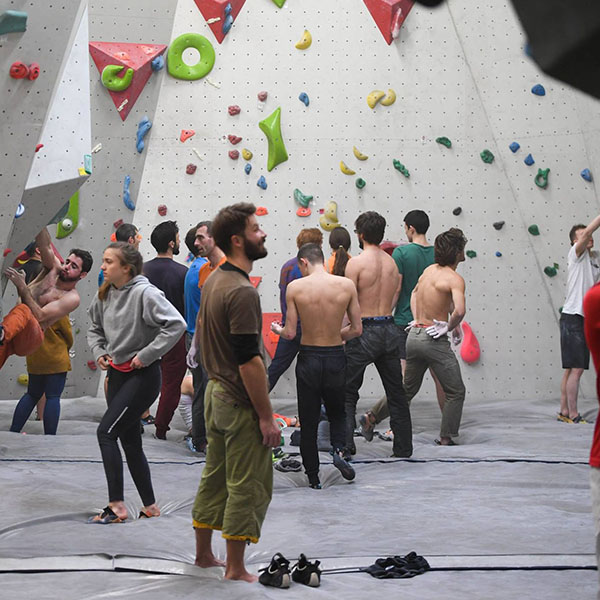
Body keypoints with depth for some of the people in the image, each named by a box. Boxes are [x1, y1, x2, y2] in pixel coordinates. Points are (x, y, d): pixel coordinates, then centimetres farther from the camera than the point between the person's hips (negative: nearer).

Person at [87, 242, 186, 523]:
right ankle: (150, 506, 23)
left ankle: (116, 506, -7)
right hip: (117, 374, 8)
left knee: (106, 432, -14)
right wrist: (98, 351, 4)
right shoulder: (104, 294, 5)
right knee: (130, 441, 12)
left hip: (143, 376, -8)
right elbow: (95, 328, 22)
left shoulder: (144, 293, -18)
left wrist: (146, 355, -21)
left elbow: (177, 324, -25)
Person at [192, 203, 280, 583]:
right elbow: (248, 361, -24)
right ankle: (235, 570, 6)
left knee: (215, 477, 17)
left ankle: (204, 554, 27)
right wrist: (266, 416, -19)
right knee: (247, 487, -1)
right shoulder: (242, 291, -23)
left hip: (216, 392, 10)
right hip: (241, 404, -10)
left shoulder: (214, 281, 8)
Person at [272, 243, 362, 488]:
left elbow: (290, 333, -9)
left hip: (308, 358, -1)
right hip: (336, 358, 1)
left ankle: (313, 477, 15)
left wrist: (277, 329, 14)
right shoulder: (346, 285, -6)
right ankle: (339, 449, -3)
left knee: (308, 421, 11)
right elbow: (357, 329, -1)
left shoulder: (295, 287, -10)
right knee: (337, 412, 23)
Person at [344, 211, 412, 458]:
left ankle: (345, 445, -2)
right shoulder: (391, 263, 9)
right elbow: (394, 299, 11)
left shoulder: (356, 263, -11)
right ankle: (404, 448, 18)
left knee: (347, 392, 5)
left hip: (365, 332, -6)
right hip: (390, 330, 6)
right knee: (396, 394, 14)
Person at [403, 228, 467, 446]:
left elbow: (415, 292, 28)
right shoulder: (454, 279, -16)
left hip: (414, 336, 8)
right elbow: (459, 310, -32)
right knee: (456, 392, 7)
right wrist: (449, 327, -13)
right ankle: (446, 438, 5)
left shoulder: (429, 270, 9)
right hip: (434, 340, -8)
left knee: (408, 388, 24)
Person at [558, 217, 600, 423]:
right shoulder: (576, 254, -7)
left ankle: (564, 412, 16)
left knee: (571, 369, 11)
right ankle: (573, 415, -8)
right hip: (572, 317, -8)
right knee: (576, 369, -10)